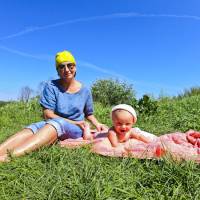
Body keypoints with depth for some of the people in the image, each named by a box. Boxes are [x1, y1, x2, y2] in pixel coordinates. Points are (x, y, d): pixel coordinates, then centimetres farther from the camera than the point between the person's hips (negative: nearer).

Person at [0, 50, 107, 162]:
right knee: (31, 129, -33)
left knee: (57, 123, -37)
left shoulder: (84, 91, 5)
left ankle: (9, 156, -55)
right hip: (51, 124, 2)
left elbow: (89, 114, 19)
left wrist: (97, 124, -1)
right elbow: (48, 115, -9)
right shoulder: (51, 86, -1)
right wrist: (74, 122, -15)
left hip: (75, 130, -1)